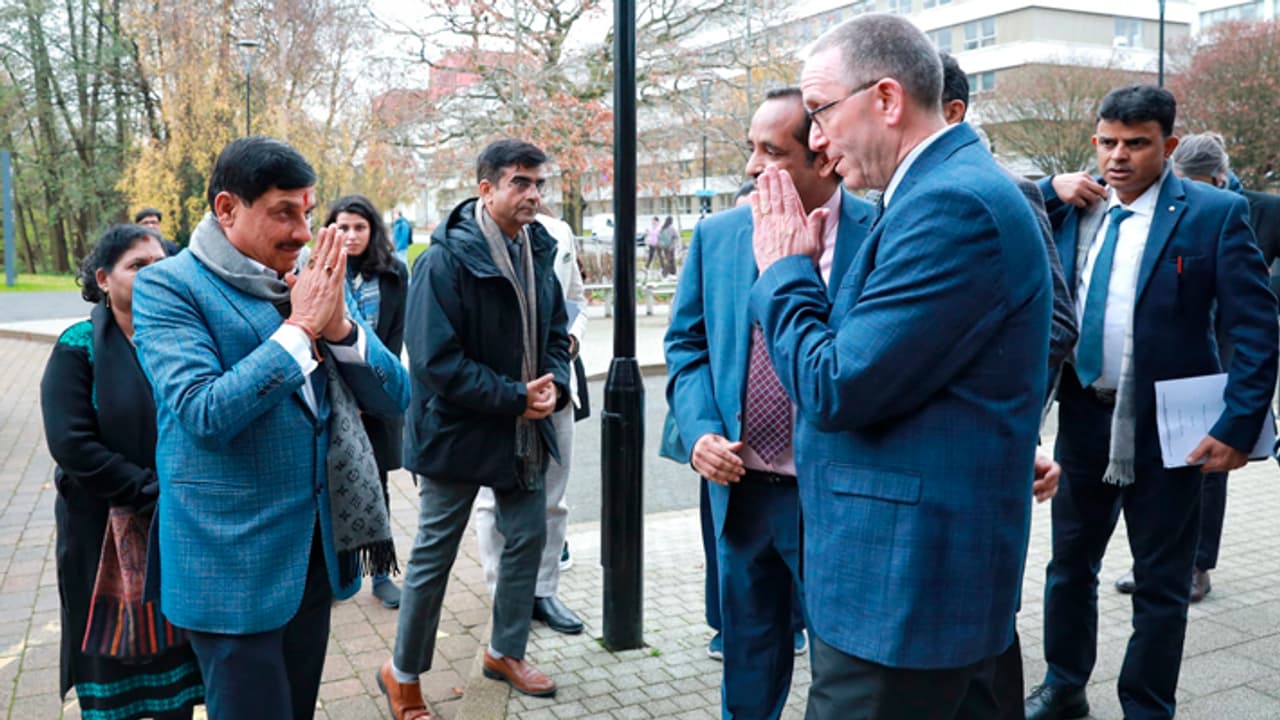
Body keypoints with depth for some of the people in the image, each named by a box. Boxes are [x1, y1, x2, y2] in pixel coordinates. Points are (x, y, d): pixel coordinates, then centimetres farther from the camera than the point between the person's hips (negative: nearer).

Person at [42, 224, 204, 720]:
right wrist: (156, 496, -17)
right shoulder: (79, 348, -7)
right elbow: (71, 444, -15)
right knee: (112, 659, 11)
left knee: (177, 656, 12)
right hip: (107, 534, -2)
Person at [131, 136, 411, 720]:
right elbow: (205, 415, -23)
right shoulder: (168, 287, -10)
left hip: (317, 550, 5)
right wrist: (299, 327, -20)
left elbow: (394, 398, 2)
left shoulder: (317, 282, 6)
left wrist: (338, 323, -14)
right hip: (234, 561, -5)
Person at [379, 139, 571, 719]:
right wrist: (515, 398, -21)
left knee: (527, 539, 15)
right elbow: (436, 362, -24)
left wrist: (553, 384, -9)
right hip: (457, 430, -7)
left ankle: (506, 651, 37)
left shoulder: (538, 252, 2)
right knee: (434, 556, 6)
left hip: (524, 430, 7)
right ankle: (403, 673, 26)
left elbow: (554, 332, 11)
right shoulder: (446, 261, -19)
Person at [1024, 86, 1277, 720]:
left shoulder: (1214, 213, -7)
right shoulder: (1071, 207, 5)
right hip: (1083, 420, 4)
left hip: (1167, 428, -4)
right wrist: (1048, 190, -5)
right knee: (1070, 562, 18)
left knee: (1161, 584, 10)